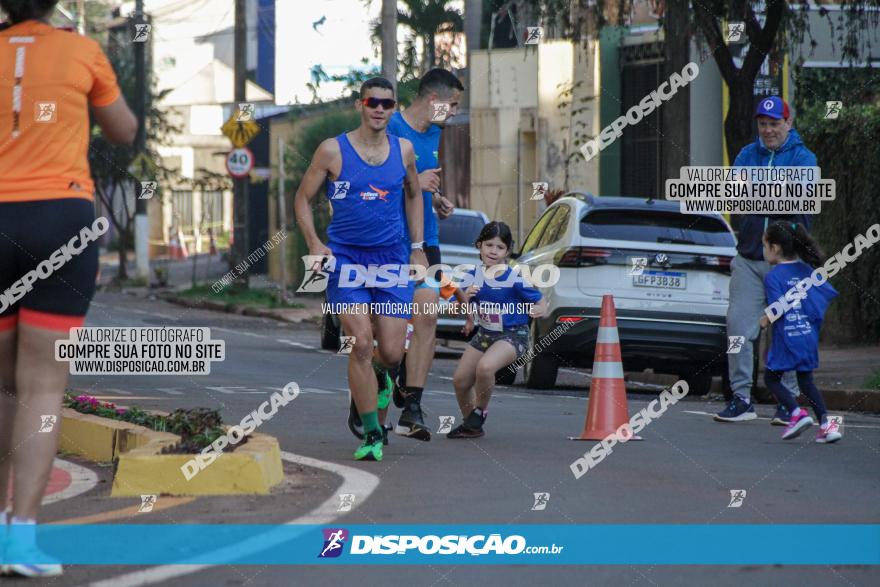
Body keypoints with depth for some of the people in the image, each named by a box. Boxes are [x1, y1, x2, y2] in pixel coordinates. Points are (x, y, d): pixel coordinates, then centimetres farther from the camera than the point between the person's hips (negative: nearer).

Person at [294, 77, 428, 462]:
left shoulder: (403, 150, 6)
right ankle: (371, 433, -7)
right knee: (361, 343, -16)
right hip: (345, 258, -3)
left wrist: (417, 248, 17)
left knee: (392, 353, -2)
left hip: (392, 257, 3)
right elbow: (303, 199, 4)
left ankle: (373, 377, 37)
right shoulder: (333, 151, -4)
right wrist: (313, 243, -9)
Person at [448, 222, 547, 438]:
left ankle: (480, 411, -5)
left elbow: (541, 302, -9)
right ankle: (470, 425, 32)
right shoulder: (474, 276, -3)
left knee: (485, 367, -32)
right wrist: (465, 297, -14)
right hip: (485, 334, 6)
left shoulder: (515, 278, -17)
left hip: (513, 334, -6)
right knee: (460, 380, 6)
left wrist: (539, 310, -30)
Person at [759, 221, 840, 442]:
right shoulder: (807, 270, 7)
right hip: (809, 336, 6)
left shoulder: (773, 277, -10)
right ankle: (826, 422, 4)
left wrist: (766, 320, -3)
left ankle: (797, 413, -8)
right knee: (806, 381, 16)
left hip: (787, 339, -6)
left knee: (771, 378, 9)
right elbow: (829, 293, 6)